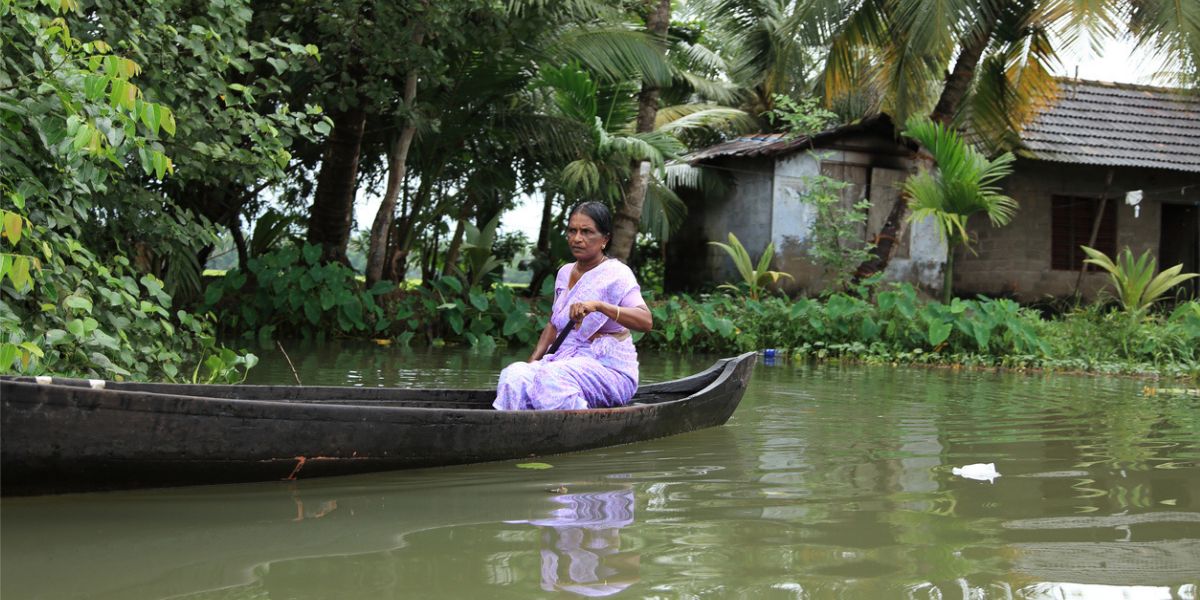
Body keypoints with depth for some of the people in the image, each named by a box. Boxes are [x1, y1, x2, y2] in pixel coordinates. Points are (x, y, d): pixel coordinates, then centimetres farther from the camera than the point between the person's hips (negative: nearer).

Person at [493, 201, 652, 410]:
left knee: (551, 378, -36)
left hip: (610, 369, -6)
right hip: (568, 361, 6)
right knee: (513, 375, -23)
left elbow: (646, 321, -23)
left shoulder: (616, 273, -7)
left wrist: (599, 306, -36)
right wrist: (533, 361, 6)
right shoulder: (565, 272, 15)